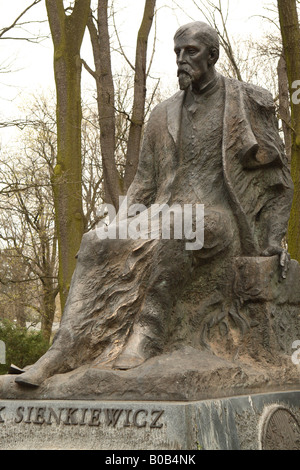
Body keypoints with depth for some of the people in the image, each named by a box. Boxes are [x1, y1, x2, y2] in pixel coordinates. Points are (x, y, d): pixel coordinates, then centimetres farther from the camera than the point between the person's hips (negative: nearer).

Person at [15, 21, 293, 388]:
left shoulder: (250, 104, 6)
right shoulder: (163, 116, 17)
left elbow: (276, 174, 7)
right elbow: (144, 184, 17)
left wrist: (273, 238, -5)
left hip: (221, 222, -4)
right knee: (97, 245, -22)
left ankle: (148, 334, -34)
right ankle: (64, 351, -28)